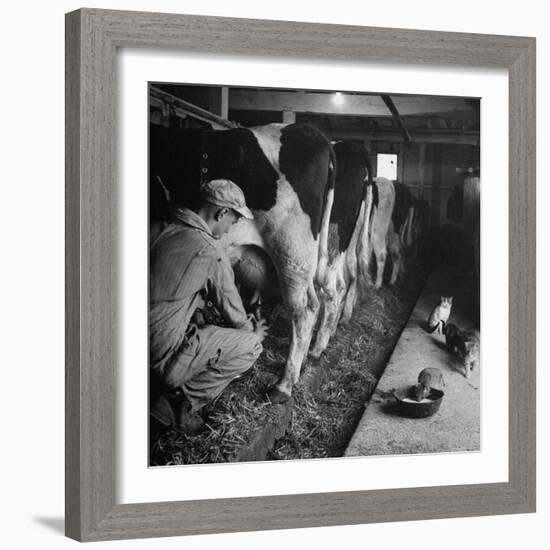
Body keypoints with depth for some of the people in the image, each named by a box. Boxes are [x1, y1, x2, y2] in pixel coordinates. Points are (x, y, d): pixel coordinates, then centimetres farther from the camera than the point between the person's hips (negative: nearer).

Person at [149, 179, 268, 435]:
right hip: (164, 354, -9)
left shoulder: (170, 232, 10)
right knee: (251, 345, -2)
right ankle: (178, 401, 0)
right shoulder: (209, 251, -16)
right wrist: (252, 330, 20)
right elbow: (230, 306, -3)